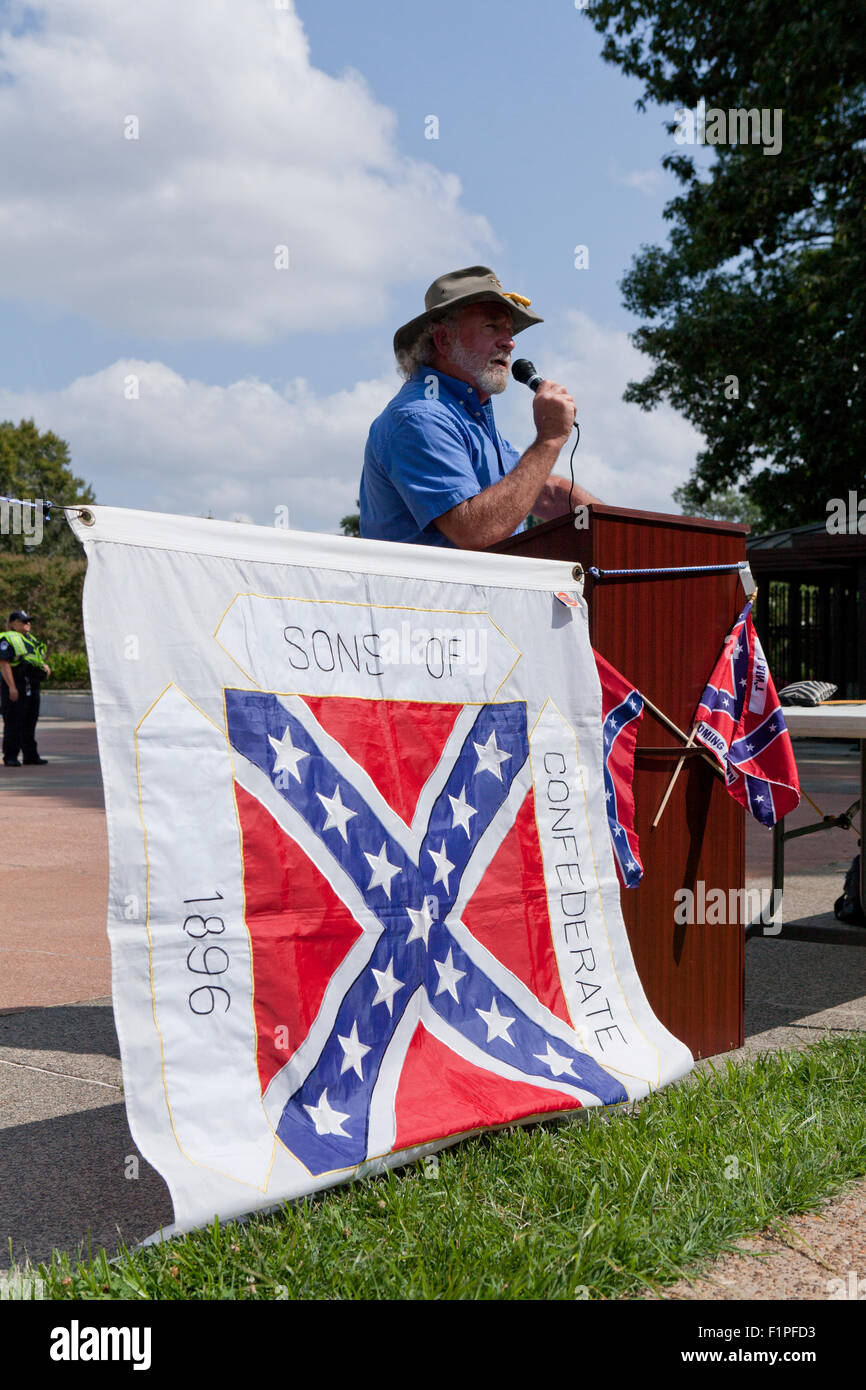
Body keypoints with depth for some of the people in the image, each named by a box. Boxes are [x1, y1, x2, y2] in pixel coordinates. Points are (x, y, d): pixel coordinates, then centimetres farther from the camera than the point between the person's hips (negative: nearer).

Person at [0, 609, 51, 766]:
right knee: (13, 722, -6)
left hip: (32, 687, 9)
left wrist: (44, 666, 6)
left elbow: (37, 659, 30)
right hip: (15, 685, -9)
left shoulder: (30, 639, 19)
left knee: (30, 723, 13)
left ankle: (30, 755, 19)